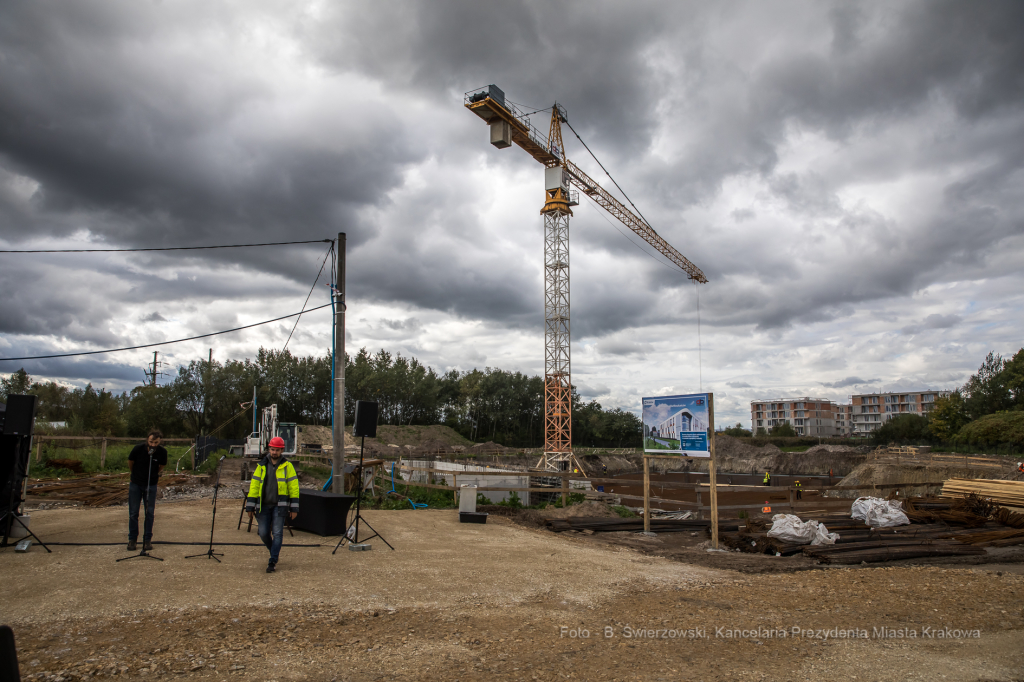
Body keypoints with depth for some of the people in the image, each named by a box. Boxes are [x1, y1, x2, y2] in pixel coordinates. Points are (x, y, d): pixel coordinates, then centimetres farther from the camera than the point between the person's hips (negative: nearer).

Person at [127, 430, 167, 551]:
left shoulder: (162, 452, -14)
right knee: (133, 512, 1)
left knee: (150, 512, 0)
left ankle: (148, 539, 9)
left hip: (151, 484, 1)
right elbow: (130, 462, 4)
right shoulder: (138, 449, -17)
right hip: (135, 483, 0)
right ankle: (132, 539, 12)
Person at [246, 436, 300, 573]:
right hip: (264, 505, 3)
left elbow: (294, 487, -1)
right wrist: (250, 507, 2)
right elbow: (254, 486, 7)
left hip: (279, 505, -3)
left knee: (277, 533, -6)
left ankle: (273, 562, 2)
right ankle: (275, 551, 31)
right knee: (263, 533, 4)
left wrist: (294, 508, -5)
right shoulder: (262, 466, 8)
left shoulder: (287, 466, 0)